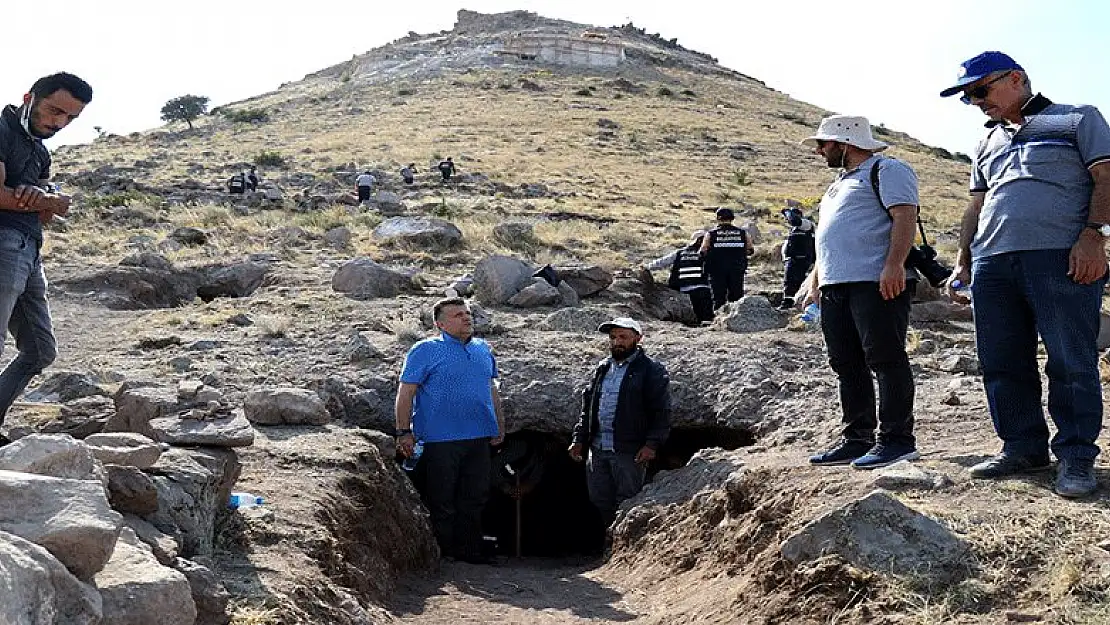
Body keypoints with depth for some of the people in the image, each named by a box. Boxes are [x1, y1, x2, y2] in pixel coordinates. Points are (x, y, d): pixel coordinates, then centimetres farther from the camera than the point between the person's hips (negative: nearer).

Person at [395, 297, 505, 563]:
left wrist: (499, 426, 21)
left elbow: (492, 390, 22)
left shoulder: (483, 349, 13)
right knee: (441, 501, 2)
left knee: (475, 498, 12)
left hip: (479, 438, 6)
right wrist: (404, 433, -12)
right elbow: (405, 394, -7)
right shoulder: (426, 351, -5)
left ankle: (470, 551, 23)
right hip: (441, 440, -6)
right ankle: (443, 555, 13)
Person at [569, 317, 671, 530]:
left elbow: (661, 411, -8)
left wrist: (652, 443, -17)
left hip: (629, 451, -6)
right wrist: (579, 439, 12)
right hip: (597, 449, 6)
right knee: (599, 503, 12)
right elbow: (587, 406, 20)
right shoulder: (602, 369, 16)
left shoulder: (651, 370, -3)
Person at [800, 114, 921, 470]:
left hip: (878, 284, -9)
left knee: (885, 360, -8)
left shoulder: (886, 170, 0)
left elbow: (905, 216, -13)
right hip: (835, 287, 9)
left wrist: (893, 266, -25)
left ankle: (896, 439, -4)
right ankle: (857, 440, 13)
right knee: (847, 367, 8)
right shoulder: (839, 183, 28)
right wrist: (815, 281, 25)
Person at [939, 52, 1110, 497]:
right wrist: (962, 263, 17)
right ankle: (1023, 448, 14)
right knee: (1001, 363, 4)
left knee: (1071, 362, -6)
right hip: (992, 261, 6)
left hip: (1061, 256, -6)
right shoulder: (988, 144, 28)